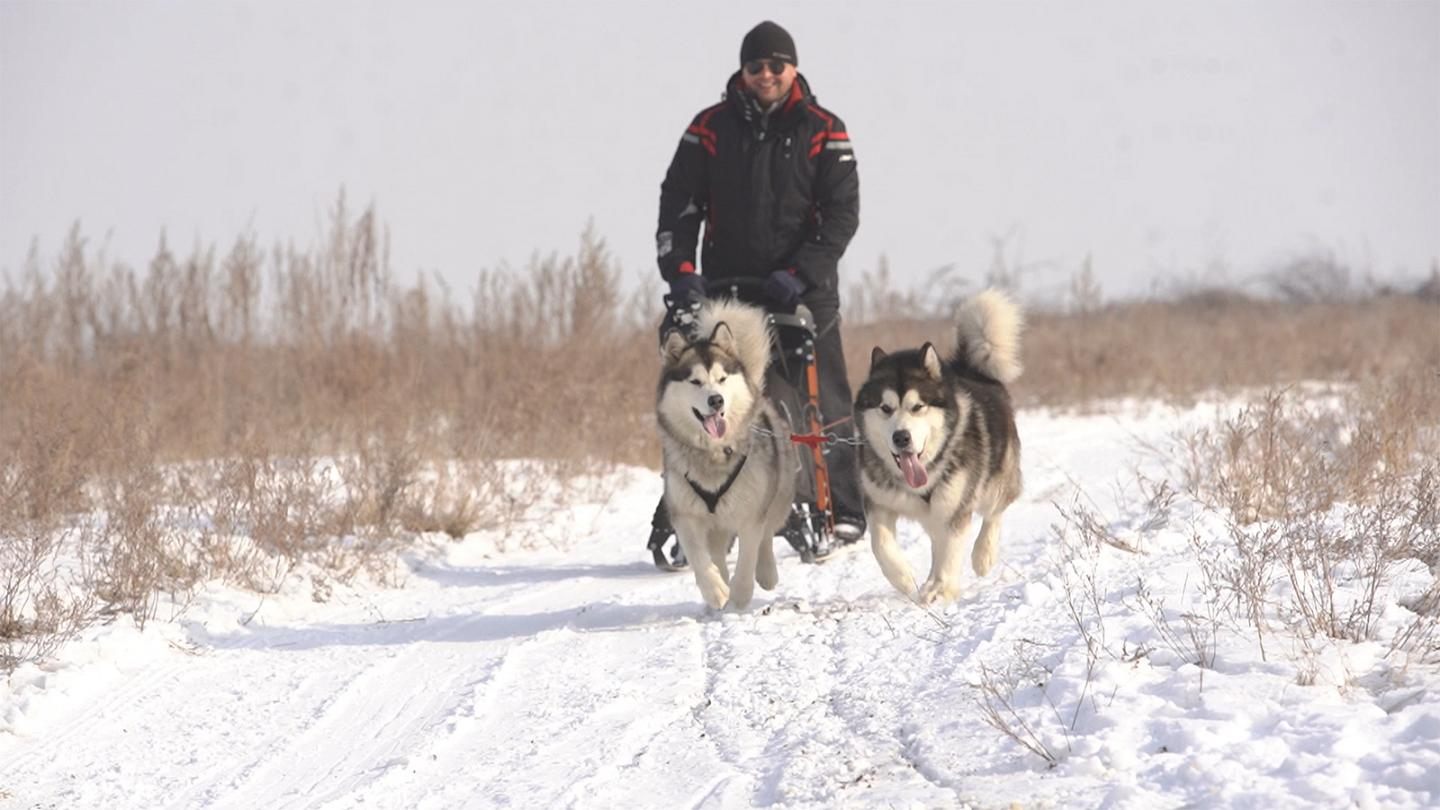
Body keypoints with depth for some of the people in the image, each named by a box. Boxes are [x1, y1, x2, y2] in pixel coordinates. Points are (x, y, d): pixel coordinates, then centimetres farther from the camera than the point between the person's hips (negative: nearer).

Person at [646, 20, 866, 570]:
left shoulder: (823, 132, 2)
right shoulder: (711, 129, 6)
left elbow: (842, 213, -3)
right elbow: (678, 204, 4)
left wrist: (800, 272, -15)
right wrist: (680, 269, -11)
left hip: (802, 290, -1)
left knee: (823, 401, 2)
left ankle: (843, 510, 16)